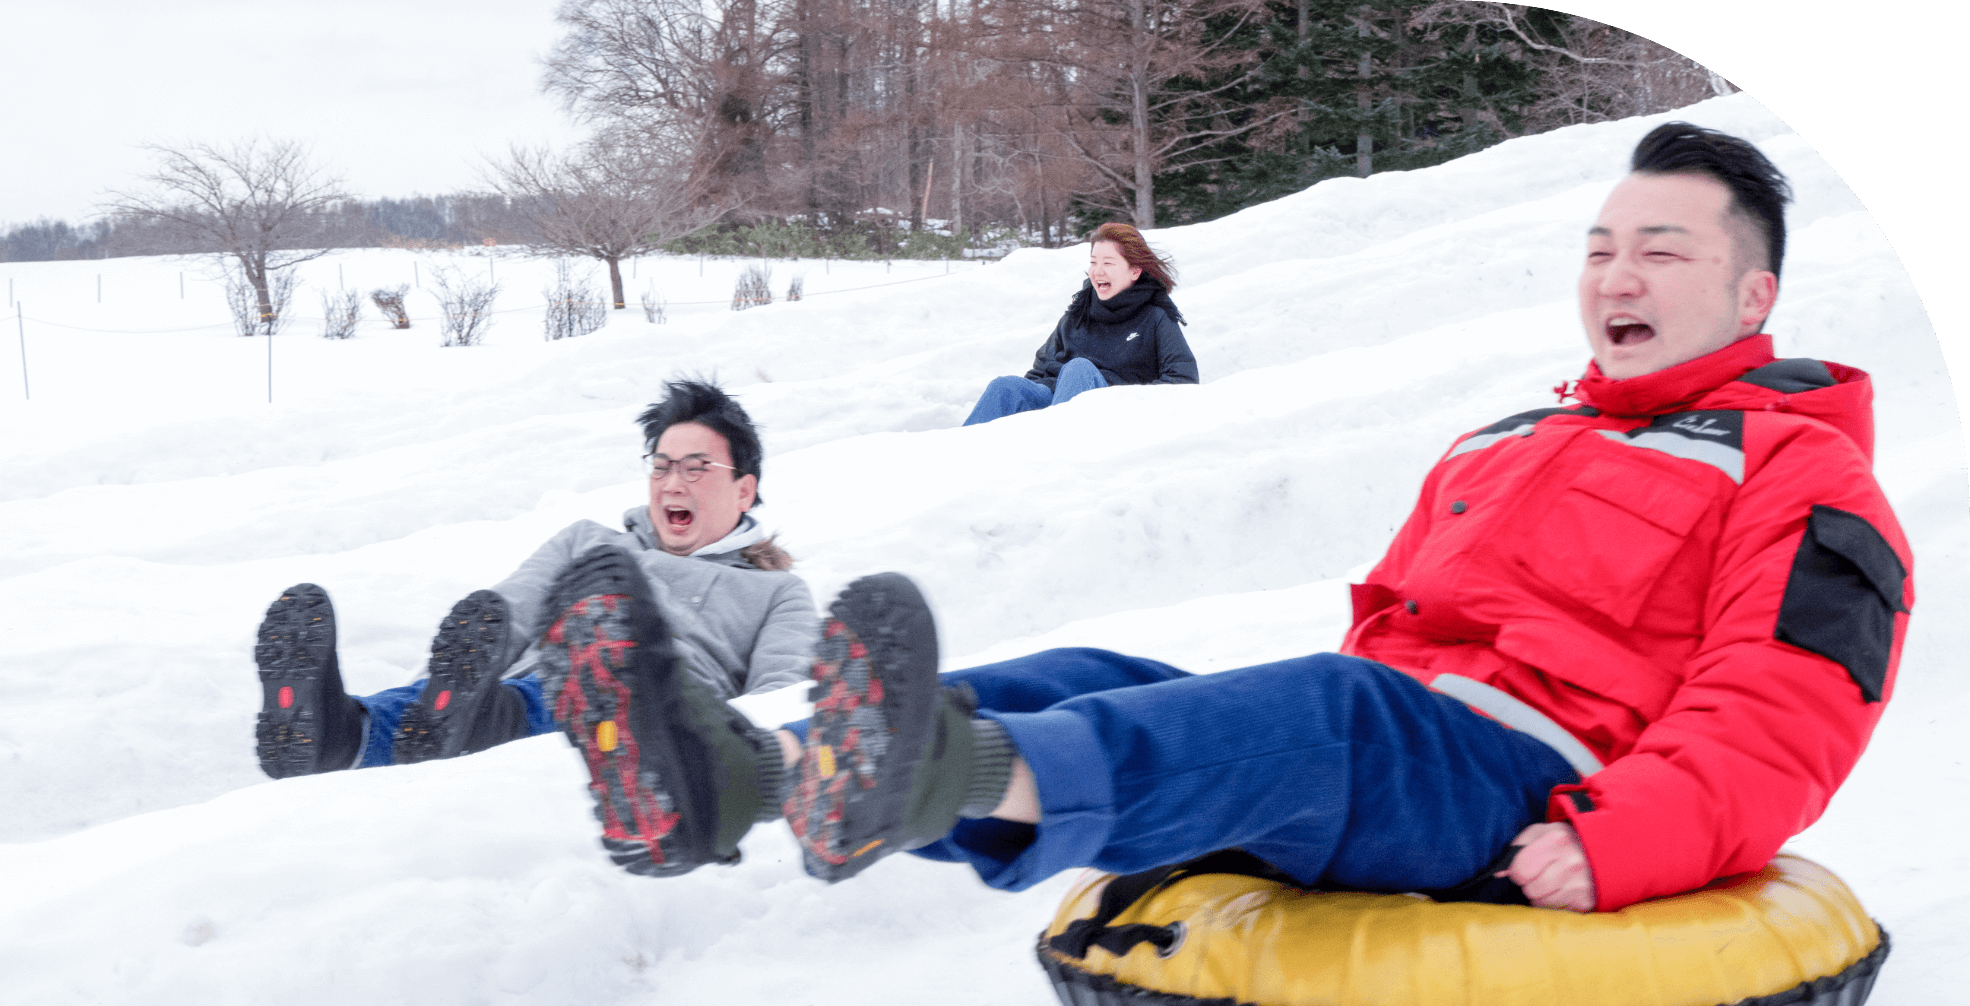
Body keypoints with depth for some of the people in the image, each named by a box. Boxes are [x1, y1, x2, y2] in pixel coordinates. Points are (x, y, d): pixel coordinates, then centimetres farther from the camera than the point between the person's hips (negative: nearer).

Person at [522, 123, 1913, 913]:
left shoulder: (1799, 474, 8)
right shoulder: (1499, 445, 32)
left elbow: (1781, 720, -7)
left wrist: (1619, 845, -23)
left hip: (1528, 806, -7)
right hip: (1362, 770, 7)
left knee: (1331, 712, -39)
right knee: (1089, 684, -17)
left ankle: (958, 780, -66)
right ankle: (740, 778, -41)